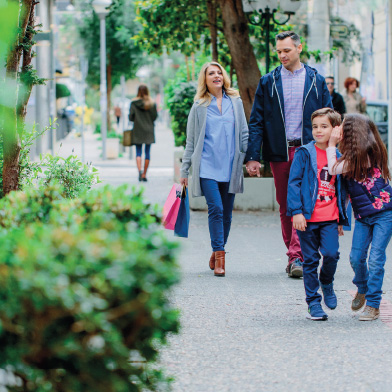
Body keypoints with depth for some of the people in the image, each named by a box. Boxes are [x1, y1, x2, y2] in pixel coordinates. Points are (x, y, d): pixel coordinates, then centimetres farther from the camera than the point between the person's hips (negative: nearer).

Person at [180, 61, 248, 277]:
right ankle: (219, 258, -15)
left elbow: (244, 135, 15)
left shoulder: (235, 102, 12)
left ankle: (216, 255, 19)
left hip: (230, 167, 2)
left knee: (226, 214, 4)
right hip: (207, 167, -2)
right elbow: (191, 142, 11)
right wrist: (184, 170, 9)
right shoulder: (199, 107, 7)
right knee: (216, 209, -15)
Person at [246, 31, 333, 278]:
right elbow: (256, 122, 6)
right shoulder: (268, 82, 8)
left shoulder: (316, 81, 6)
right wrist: (253, 157, -3)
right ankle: (294, 255, 17)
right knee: (285, 206, 7)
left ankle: (297, 257, -15)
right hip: (279, 153, 2)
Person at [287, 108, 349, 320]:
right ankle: (313, 303, 12)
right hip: (307, 217, -2)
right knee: (310, 260, 2)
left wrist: (341, 219, 18)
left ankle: (326, 283, 16)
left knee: (331, 254, -15)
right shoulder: (304, 154, -1)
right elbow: (293, 183, -5)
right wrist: (296, 211, -14)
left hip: (330, 218, 2)